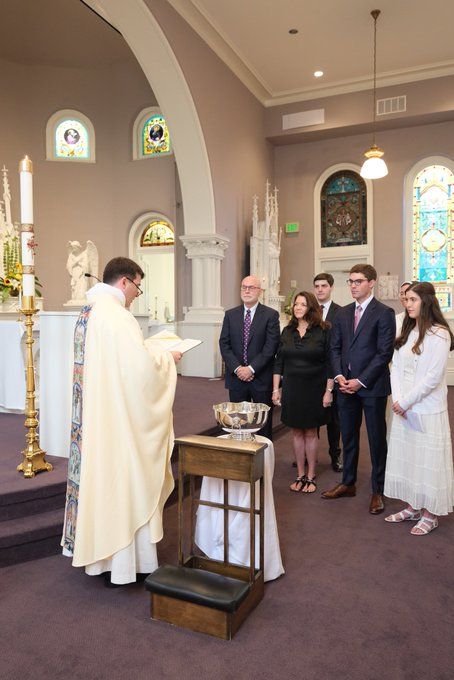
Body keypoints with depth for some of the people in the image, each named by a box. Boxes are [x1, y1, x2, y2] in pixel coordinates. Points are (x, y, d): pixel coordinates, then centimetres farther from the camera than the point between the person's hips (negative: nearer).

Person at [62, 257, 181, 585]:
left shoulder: (89, 311, 12)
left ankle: (97, 544, 34)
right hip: (118, 419, -9)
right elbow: (141, 365, -24)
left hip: (93, 416, 9)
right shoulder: (116, 314, -20)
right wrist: (167, 357, -6)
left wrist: (152, 349, 15)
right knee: (120, 477, 2)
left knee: (99, 474, 18)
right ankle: (121, 561, 17)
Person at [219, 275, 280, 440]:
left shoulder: (271, 315, -2)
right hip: (236, 377, 3)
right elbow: (224, 344, 3)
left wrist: (251, 368, -14)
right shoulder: (230, 315, 8)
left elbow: (271, 346, -9)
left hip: (261, 378, -2)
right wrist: (237, 368, -10)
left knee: (264, 424, 6)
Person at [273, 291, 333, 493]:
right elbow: (278, 362, 7)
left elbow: (329, 363, -6)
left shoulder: (323, 331, -6)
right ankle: (300, 475, 22)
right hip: (291, 389, 3)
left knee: (311, 433, 8)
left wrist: (328, 391, -10)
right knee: (297, 433, 10)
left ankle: (310, 477, 21)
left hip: (314, 389, -3)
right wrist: (276, 389, 3)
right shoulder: (287, 331, 5)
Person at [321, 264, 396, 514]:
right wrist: (339, 376, -4)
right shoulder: (343, 313, 11)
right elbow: (335, 348, 11)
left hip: (372, 387, -5)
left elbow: (384, 352, -12)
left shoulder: (384, 313, -7)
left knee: (377, 439, 7)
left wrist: (361, 381, -15)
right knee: (348, 437, 15)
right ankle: (348, 483, 29)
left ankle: (378, 491, 20)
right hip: (345, 386, 5)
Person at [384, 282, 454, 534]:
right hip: (403, 408, 7)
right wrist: (397, 399, -6)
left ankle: (430, 514, 19)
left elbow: (433, 377, -17)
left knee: (427, 460, 3)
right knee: (406, 456, 13)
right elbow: (396, 367, 7)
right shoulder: (408, 331, 10)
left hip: (427, 409, -7)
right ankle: (413, 507, 28)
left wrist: (406, 401, -14)